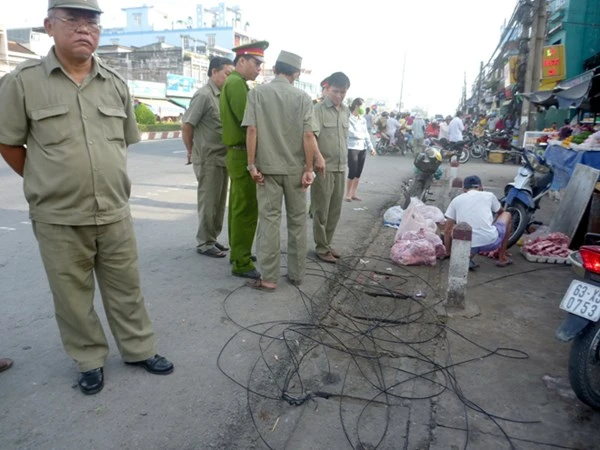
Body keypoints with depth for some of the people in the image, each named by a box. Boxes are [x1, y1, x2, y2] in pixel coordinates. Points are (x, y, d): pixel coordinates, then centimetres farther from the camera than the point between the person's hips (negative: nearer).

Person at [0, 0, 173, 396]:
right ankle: (90, 361, 31)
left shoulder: (116, 84, 5)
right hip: (58, 219, -2)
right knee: (73, 296, 11)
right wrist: (49, 183, 6)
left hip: (116, 214, 3)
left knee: (126, 288, 14)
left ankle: (140, 350, 31)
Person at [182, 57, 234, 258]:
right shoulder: (204, 95, -12)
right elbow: (187, 126, -12)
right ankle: (204, 243, 13)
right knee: (208, 202, 1)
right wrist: (192, 151, -2)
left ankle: (212, 239, 26)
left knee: (219, 202, 14)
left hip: (222, 157, 8)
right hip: (208, 159, -8)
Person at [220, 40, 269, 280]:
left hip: (237, 155, 11)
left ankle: (238, 252, 27)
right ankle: (241, 263, -2)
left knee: (238, 207, 16)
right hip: (243, 155, -11)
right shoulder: (236, 82, -13)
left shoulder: (233, 82, 18)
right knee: (246, 210, -8)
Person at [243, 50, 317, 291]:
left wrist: (251, 164, -3)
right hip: (295, 168, 1)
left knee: (269, 220, 3)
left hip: (268, 166, -1)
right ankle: (296, 274, 19)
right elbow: (308, 135, -6)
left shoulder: (257, 92, -1)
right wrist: (308, 169, -1)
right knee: (297, 220, 11)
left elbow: (252, 130, -7)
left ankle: (269, 277, 5)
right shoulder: (302, 97, 0)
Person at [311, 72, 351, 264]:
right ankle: (321, 248, 13)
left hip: (341, 167, 7)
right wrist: (319, 158, -36)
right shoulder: (319, 110, -9)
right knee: (321, 210, 2)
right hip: (323, 167, -7)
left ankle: (327, 244, 27)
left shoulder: (346, 111, 12)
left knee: (335, 210, 13)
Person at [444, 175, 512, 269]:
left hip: (468, 246, 1)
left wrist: (448, 253, 20)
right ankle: (502, 258, 28)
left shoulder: (456, 200, 13)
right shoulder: (489, 195, 12)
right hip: (490, 242, -1)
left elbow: (447, 230, 10)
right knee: (507, 215, 28)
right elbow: (501, 212, 33)